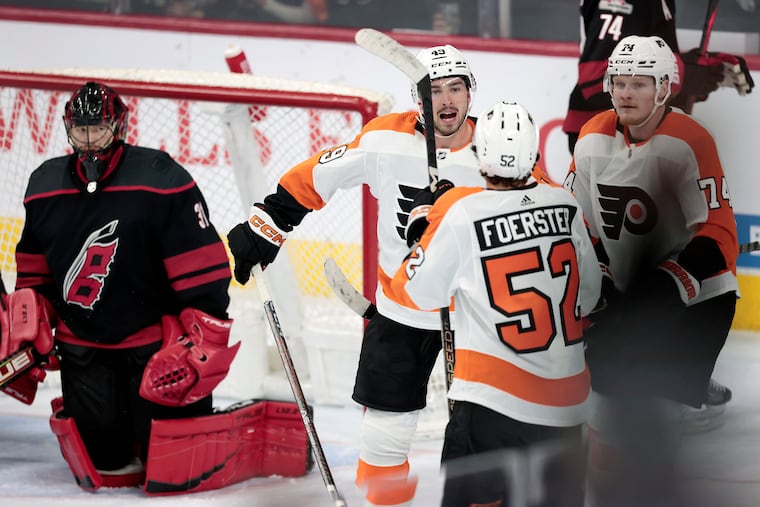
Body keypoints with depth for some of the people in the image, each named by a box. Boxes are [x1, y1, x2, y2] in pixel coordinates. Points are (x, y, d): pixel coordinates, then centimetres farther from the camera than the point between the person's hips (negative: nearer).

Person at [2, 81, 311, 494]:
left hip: (159, 346, -5)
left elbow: (203, 271, -15)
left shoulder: (162, 181, -15)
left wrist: (204, 344, -17)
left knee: (173, 473, -10)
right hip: (83, 347, 5)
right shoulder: (45, 187, 2)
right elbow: (34, 273, 16)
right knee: (104, 468, 2)